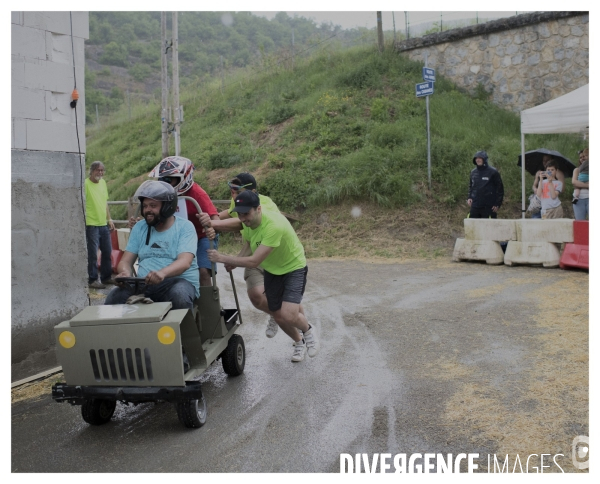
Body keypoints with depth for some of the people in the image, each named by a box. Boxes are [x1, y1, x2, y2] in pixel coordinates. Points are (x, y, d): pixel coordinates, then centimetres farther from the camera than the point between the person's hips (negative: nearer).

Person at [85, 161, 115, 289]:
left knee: (107, 252, 14)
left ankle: (106, 277, 26)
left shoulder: (103, 182, 13)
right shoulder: (85, 184, -11)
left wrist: (109, 219, 18)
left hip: (104, 224, 8)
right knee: (92, 254, -3)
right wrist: (84, 220, -21)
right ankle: (92, 280, 7)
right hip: (91, 225, -8)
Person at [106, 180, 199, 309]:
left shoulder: (185, 227, 0)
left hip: (179, 281, -3)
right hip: (144, 284, 3)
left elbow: (185, 262, -15)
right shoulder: (139, 228, 14)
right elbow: (125, 261, 10)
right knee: (115, 297, -25)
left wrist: (162, 273, -36)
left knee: (179, 295, -37)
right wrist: (125, 273, -16)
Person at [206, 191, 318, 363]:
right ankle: (299, 342, 40)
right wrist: (234, 262, -17)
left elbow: (254, 261, -39)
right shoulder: (247, 221, -15)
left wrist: (223, 258, -33)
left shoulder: (274, 225, -38)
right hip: (272, 271, 7)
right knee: (278, 316, 10)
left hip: (294, 268, -7)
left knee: (288, 316, -21)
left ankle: (308, 331, 14)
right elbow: (248, 245, 3)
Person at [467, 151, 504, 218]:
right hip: (475, 206, 5)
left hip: (488, 207, -5)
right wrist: (469, 197, 8)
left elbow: (500, 188, -2)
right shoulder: (473, 172, 12)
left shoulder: (493, 172, -4)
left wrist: (497, 204, -7)